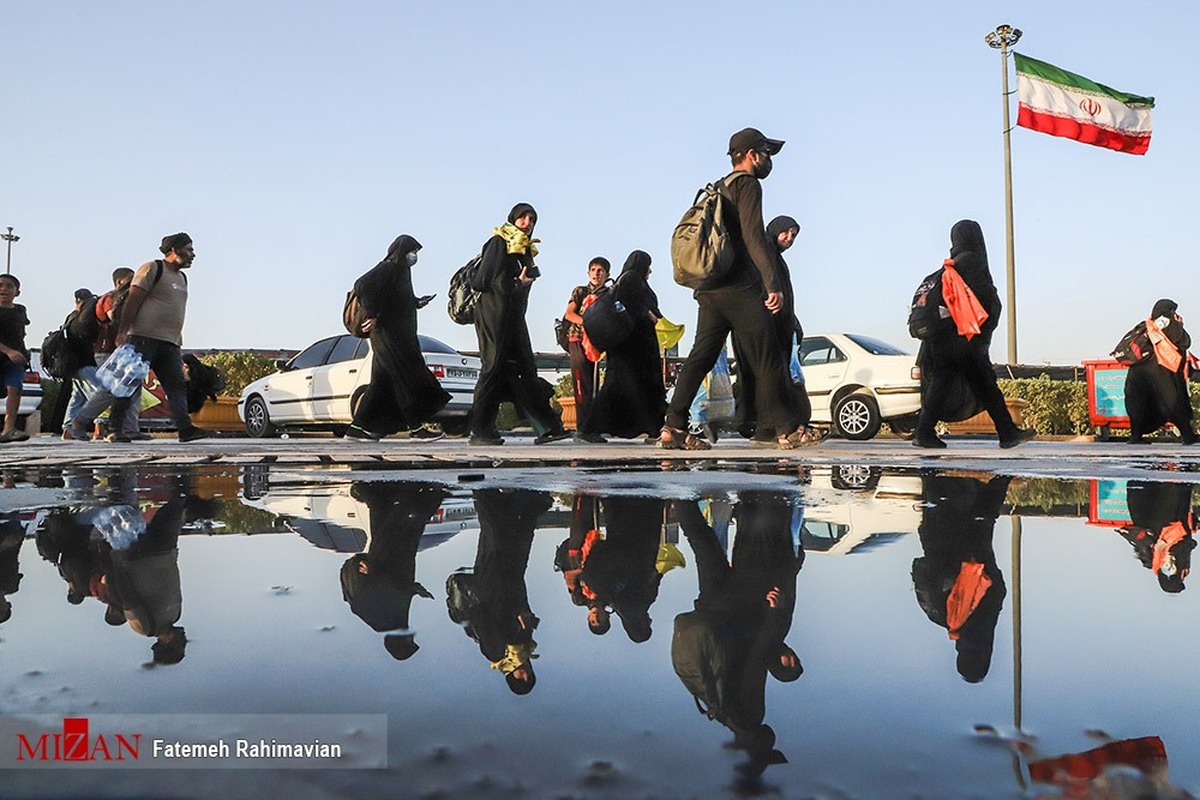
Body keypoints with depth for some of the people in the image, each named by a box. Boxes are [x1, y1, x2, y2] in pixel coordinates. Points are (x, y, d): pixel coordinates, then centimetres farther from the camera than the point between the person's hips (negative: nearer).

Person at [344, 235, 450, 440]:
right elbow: (362, 285, -23)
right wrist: (372, 315, -21)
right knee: (408, 377, -7)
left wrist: (417, 302, 11)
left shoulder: (400, 270, 18)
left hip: (399, 334, 10)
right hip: (389, 334, -10)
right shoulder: (388, 268, -11)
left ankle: (358, 427, 11)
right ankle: (417, 427, -3)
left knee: (383, 382, 9)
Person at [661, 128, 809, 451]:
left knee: (701, 356, 5)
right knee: (767, 360, -3)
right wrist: (773, 284, -20)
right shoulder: (747, 184, -3)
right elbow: (753, 236, -16)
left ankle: (674, 428, 0)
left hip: (709, 288, 9)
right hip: (739, 287, -9)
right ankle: (787, 430, 2)